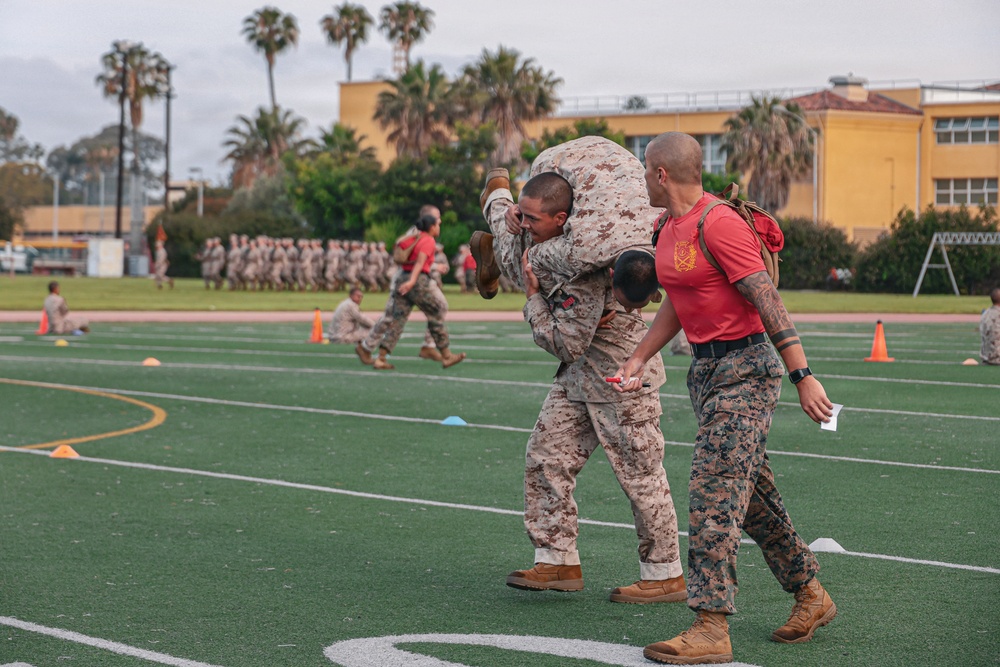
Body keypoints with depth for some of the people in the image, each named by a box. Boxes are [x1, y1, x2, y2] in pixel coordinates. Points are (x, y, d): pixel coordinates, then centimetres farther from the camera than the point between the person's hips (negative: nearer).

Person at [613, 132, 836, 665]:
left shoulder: (719, 225, -18)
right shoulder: (671, 227, 11)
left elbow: (768, 301, -20)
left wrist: (803, 377, -22)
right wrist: (638, 359, 20)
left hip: (745, 369, -9)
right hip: (705, 368, 9)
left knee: (712, 493, -13)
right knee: (752, 494, 14)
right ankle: (811, 595, 28)